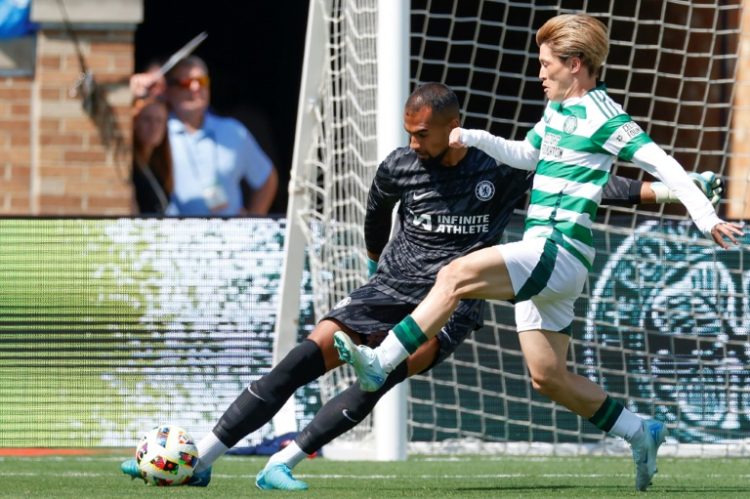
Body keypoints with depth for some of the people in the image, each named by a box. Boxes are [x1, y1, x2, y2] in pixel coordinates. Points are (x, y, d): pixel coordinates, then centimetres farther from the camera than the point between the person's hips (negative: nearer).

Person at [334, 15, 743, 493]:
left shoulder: (603, 117, -8)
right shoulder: (558, 109, 19)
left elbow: (663, 163, -13)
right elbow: (526, 154, 35)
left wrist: (706, 216, -22)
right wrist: (473, 138, 20)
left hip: (559, 251, -10)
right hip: (540, 255, 10)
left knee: (456, 276, -25)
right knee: (548, 377, 10)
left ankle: (380, 363, -29)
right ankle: (641, 433, 19)